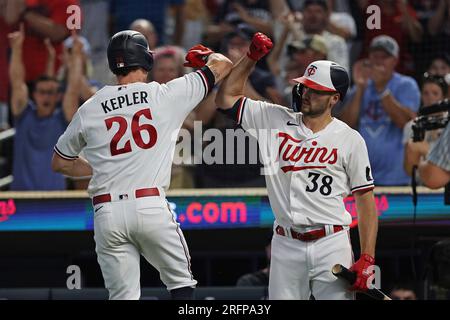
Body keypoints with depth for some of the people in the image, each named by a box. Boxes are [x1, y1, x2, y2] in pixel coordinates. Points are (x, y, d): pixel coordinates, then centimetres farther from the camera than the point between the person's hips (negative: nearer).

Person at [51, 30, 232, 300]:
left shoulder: (89, 110, 9)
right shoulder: (166, 95, 2)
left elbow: (60, 163, 22)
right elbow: (223, 64, 15)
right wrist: (205, 54, 37)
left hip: (107, 214, 2)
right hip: (151, 206, -2)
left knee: (124, 296, 6)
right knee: (181, 282, 13)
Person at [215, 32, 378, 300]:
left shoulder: (350, 140, 1)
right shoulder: (275, 120, 8)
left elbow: (366, 201, 2)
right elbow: (226, 98, 13)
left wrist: (367, 259, -7)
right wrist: (251, 58, 3)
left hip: (331, 244, -2)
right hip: (286, 245, 2)